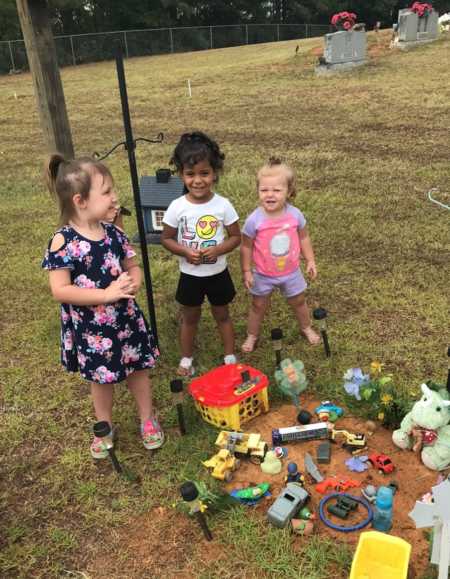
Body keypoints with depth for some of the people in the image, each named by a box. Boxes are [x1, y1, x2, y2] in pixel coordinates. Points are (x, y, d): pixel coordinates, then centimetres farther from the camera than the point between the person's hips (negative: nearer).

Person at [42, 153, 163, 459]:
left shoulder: (114, 233, -6)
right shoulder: (63, 241, -20)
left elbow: (133, 267, 5)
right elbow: (60, 290, -23)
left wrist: (133, 283, -18)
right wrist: (106, 294, -27)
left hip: (126, 319, 3)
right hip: (91, 328, -3)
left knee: (138, 369, 17)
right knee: (101, 377, 17)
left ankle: (148, 419, 41)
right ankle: (105, 427, 43)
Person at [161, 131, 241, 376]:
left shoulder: (223, 205, -14)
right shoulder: (177, 207, -14)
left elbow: (236, 237, -6)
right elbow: (166, 239, -4)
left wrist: (218, 250, -24)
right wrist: (185, 251, -22)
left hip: (218, 273, 0)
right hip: (190, 275, 0)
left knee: (222, 315, 18)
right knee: (190, 318, 18)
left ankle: (230, 356, 36)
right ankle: (186, 358, 37)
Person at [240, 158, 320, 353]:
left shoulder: (295, 214, -16)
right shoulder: (254, 219, -24)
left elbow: (303, 238, 1)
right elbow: (246, 247, -12)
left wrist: (310, 260, 3)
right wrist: (246, 272, -7)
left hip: (291, 272, 2)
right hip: (263, 275, -2)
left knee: (299, 302, 23)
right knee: (258, 306, 16)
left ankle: (306, 328, 50)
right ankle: (252, 335, 39)